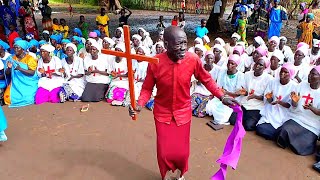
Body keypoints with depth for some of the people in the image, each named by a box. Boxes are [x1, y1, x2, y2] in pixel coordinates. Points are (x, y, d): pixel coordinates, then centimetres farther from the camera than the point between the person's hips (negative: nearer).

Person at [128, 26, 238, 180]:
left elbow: (206, 80, -1)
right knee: (164, 152, 7)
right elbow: (147, 88, -7)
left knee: (182, 151, 11)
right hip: (163, 113, -1)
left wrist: (221, 97, -6)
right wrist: (139, 104, -22)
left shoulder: (193, 59, -18)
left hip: (183, 113, 1)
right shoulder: (155, 63, -21)